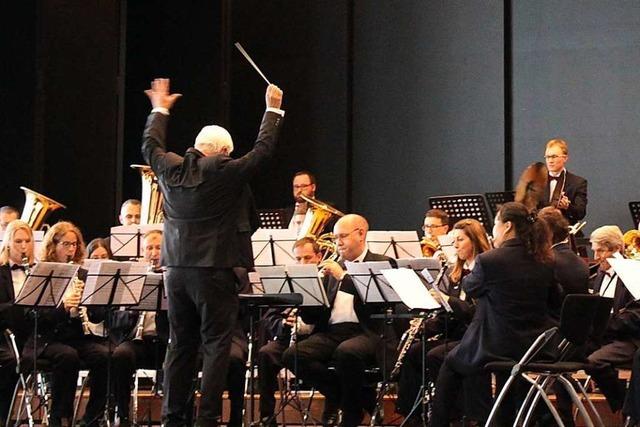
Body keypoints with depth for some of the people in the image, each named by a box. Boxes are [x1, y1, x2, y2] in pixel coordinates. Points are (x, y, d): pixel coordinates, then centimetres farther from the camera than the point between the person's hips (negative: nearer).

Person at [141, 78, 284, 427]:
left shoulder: (171, 170, 2)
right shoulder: (225, 173, -11)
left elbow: (150, 146, 22)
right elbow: (262, 150, -3)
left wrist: (159, 111, 37)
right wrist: (273, 110, 10)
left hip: (176, 270, 6)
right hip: (214, 271, -5)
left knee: (180, 345, 13)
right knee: (216, 346, 0)